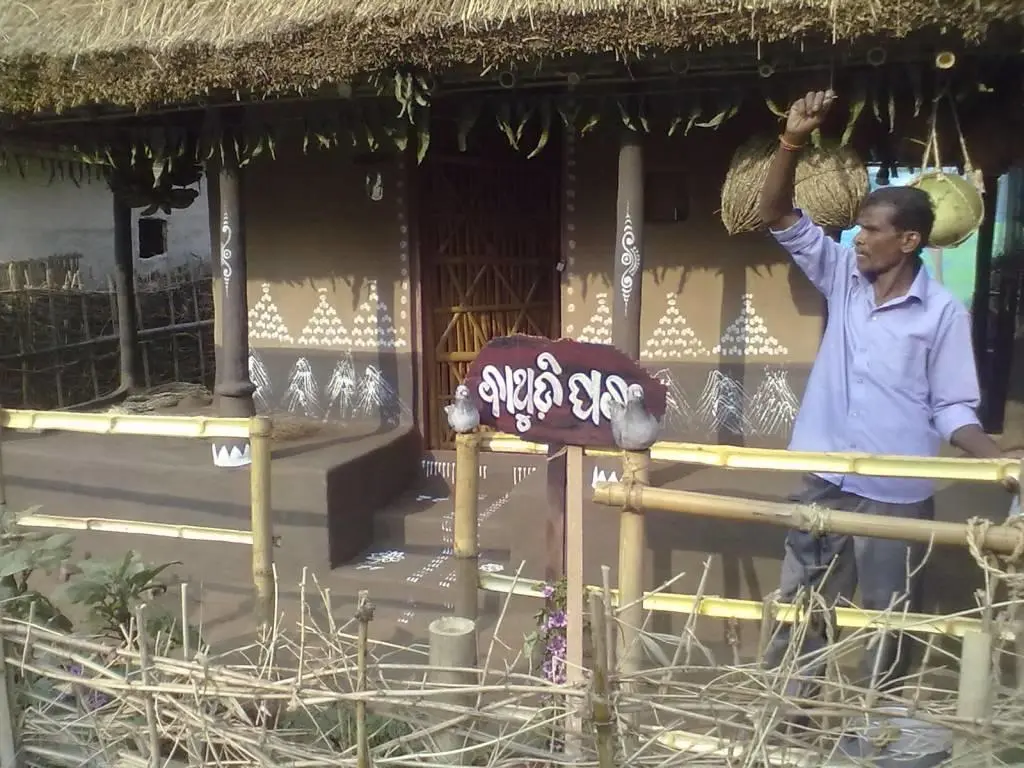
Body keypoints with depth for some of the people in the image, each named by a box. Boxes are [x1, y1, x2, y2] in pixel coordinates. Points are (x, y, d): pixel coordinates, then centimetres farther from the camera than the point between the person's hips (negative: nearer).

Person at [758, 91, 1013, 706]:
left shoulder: (943, 312, -8)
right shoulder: (844, 277, 2)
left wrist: (1002, 462, -22)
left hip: (896, 497, -3)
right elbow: (779, 217, 1)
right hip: (825, 485, 4)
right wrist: (793, 141, -12)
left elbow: (952, 410, -5)